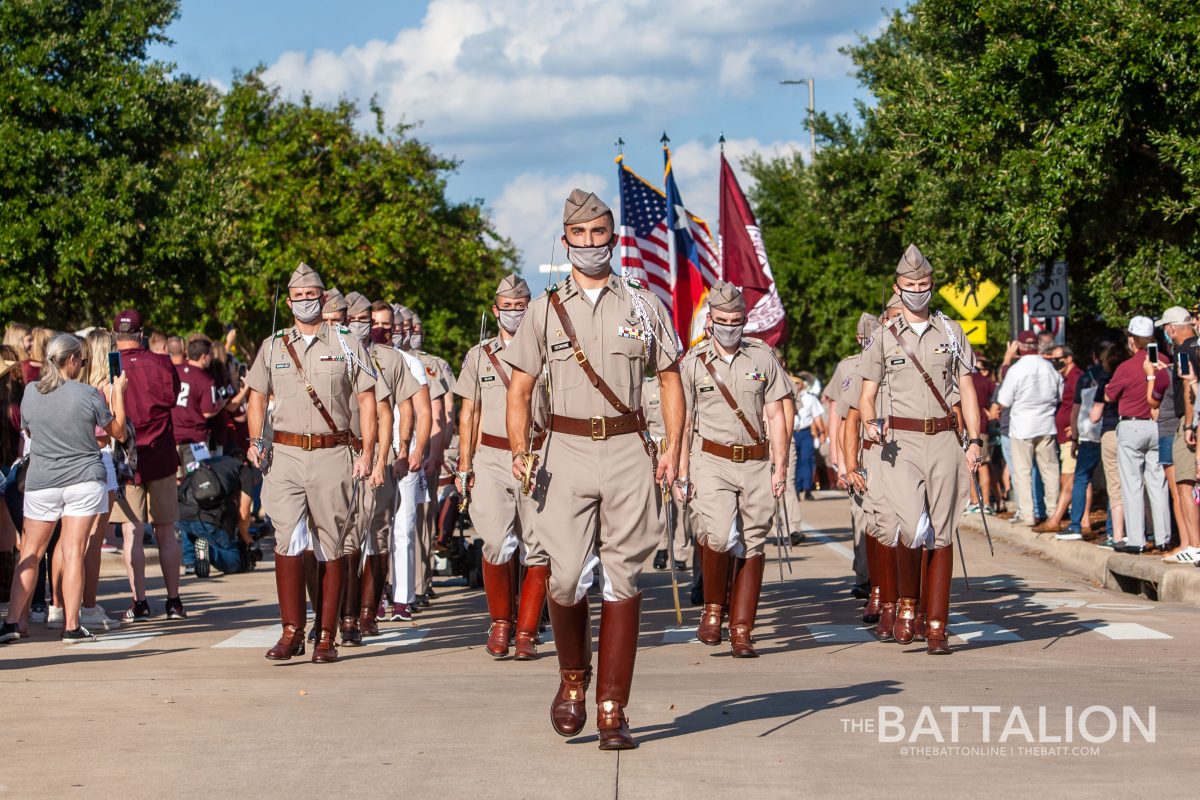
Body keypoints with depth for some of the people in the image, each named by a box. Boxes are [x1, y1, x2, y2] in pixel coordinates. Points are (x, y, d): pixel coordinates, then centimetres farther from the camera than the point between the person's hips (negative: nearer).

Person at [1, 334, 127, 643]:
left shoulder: (30, 396, 0)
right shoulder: (88, 394, -8)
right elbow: (118, 432, 4)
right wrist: (118, 393, 14)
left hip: (40, 482, 2)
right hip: (84, 480, -2)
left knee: (30, 555, 9)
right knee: (74, 551, -1)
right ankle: (71, 626, -2)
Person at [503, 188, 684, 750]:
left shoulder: (643, 306, 9)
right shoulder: (546, 310, 8)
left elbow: (670, 378, 13)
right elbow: (519, 389, 8)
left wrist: (673, 447, -1)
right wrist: (519, 452, -8)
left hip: (628, 451, 0)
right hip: (568, 451, 0)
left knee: (621, 580, -2)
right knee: (568, 578, -9)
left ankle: (612, 711, 1)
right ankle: (572, 678, 19)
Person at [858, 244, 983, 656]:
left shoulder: (951, 333, 11)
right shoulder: (884, 338, 7)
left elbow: (967, 390, 11)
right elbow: (867, 396, 7)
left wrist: (974, 440, 0)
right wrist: (872, 421, -15)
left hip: (943, 440, 2)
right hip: (901, 441, -2)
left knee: (941, 534, 1)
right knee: (914, 527, -19)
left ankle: (937, 628, 5)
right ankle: (906, 605, 4)